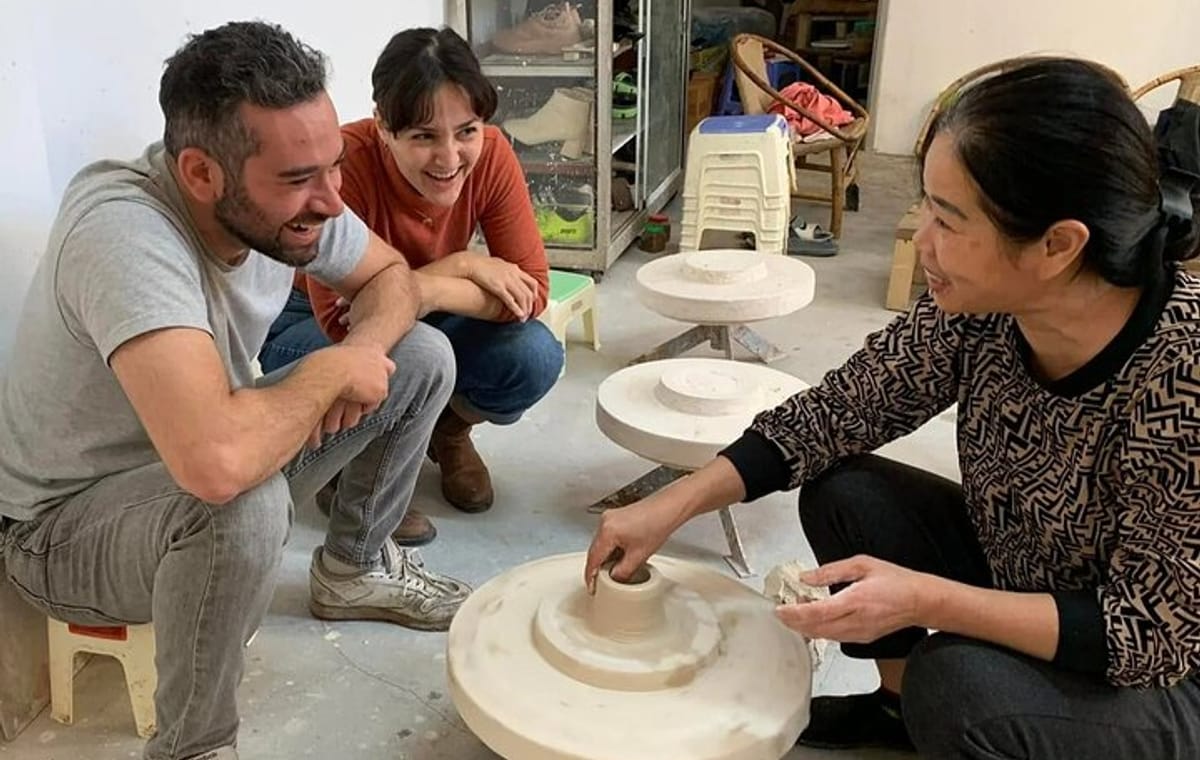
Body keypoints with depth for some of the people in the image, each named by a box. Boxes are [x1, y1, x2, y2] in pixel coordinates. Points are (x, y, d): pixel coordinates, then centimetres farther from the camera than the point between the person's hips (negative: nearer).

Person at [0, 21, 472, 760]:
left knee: (422, 356, 0)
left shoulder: (282, 197, -15)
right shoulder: (124, 234, -37)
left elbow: (391, 275, 3)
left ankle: (355, 570, 19)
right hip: (68, 523, -7)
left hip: (188, 478, 7)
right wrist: (329, 369, -31)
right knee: (244, 503, -41)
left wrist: (364, 347, -20)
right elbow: (217, 462, -50)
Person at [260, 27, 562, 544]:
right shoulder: (346, 163, -33)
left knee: (534, 358, -23)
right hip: (309, 325, -3)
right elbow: (339, 316, -37)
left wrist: (436, 291, -38)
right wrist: (460, 265, -33)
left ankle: (448, 431, 11)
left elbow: (530, 288, -21)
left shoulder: (490, 155, -21)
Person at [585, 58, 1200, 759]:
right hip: (1009, 570, 6)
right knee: (843, 494, -7)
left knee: (960, 686, -31)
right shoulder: (982, 305, -18)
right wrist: (673, 505, -17)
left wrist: (924, 601, -35)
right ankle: (901, 703, 16)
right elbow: (834, 413, -10)